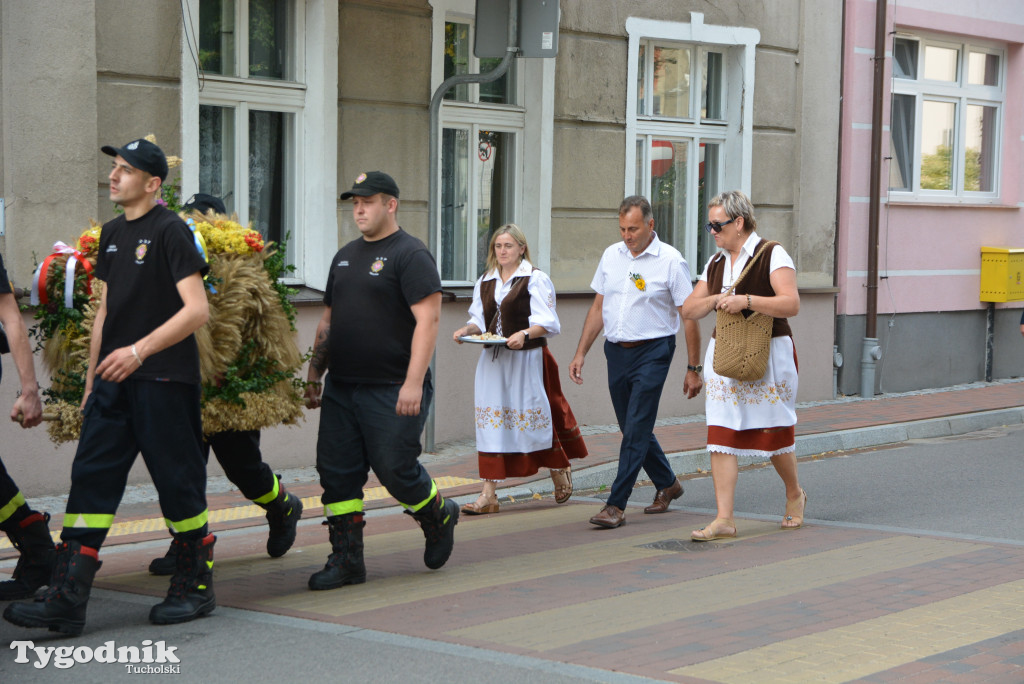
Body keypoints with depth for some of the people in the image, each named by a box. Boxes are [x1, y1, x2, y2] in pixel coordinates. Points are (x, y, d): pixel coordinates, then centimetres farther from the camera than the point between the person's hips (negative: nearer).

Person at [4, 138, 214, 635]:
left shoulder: (169, 230, -8)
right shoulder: (112, 233, 15)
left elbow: (197, 309, -16)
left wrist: (138, 351, -23)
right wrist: (91, 381, 19)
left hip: (163, 380, -7)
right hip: (114, 381, 7)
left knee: (178, 483, 2)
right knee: (90, 478, 0)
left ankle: (195, 589, 17)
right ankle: (66, 601, -2)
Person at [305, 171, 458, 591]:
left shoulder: (410, 254, -8)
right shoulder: (345, 256, 17)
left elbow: (427, 320, -16)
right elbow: (328, 320, 23)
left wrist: (413, 383, -23)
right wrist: (314, 372, 16)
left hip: (392, 391, -7)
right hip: (341, 388, 7)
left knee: (395, 468, -5)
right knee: (336, 473, 2)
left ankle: (439, 517, 24)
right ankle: (346, 560, 9)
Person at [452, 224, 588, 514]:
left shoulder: (535, 279, -4)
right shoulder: (485, 281, 13)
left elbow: (547, 323, -11)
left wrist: (524, 334, -28)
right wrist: (467, 330, -5)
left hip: (527, 359, -5)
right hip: (492, 360, 5)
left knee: (535, 417, 3)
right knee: (491, 423, -2)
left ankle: (560, 471, 30)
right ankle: (488, 495, -2)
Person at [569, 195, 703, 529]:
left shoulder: (670, 261, -8)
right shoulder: (611, 255, 7)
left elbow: (689, 316, -6)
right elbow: (598, 308, 14)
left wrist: (693, 369, -6)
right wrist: (580, 353, 9)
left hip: (652, 352, -6)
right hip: (616, 351, 6)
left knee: (636, 429, -10)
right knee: (632, 428, 14)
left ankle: (616, 505, -8)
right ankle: (667, 484, 33)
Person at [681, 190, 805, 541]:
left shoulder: (772, 255, -7)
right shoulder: (715, 263, 13)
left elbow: (791, 303, -18)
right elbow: (689, 309, 14)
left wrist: (746, 300, -24)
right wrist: (715, 299, -6)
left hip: (768, 355, -5)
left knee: (774, 432, 4)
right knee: (721, 435, -4)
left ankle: (794, 494, 31)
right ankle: (724, 519, -5)